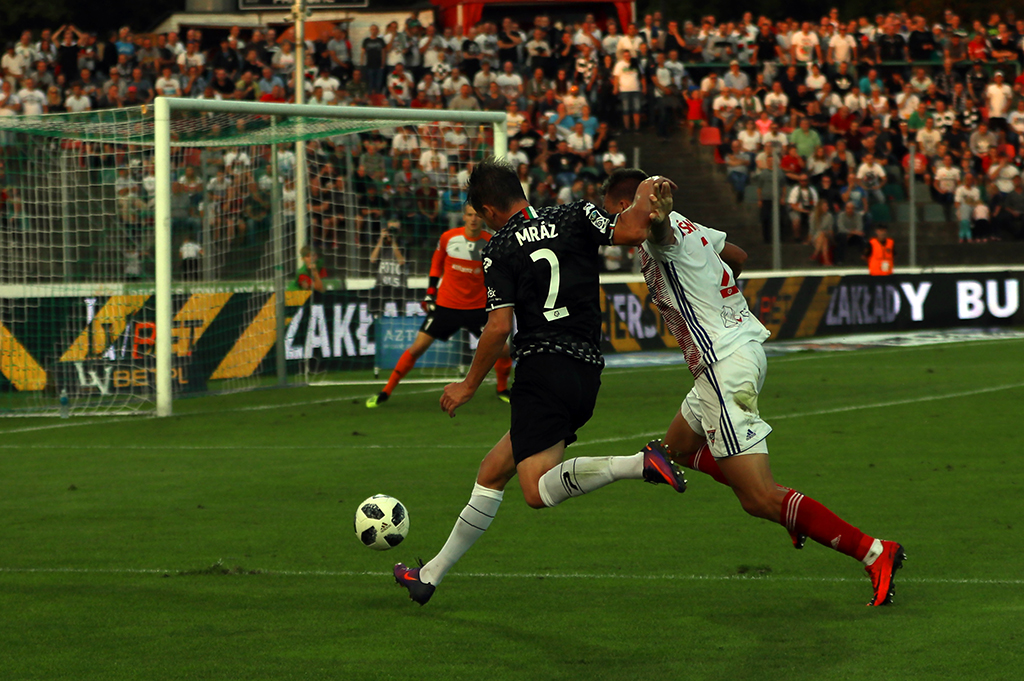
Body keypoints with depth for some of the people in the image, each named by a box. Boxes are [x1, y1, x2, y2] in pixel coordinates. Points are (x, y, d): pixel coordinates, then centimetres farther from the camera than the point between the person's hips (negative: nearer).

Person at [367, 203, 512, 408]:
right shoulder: (448, 238, -6)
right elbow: (437, 263, 11)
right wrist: (430, 293, 8)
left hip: (478, 307, 0)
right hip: (445, 305, 0)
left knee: (502, 349, -7)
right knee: (417, 347, -6)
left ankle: (502, 389, 22)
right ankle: (386, 392, 4)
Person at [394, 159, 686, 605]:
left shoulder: (500, 249, 0)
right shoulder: (575, 217, 9)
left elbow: (499, 327, -7)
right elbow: (630, 233, -9)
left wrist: (469, 386, 4)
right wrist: (647, 194, 10)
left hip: (542, 367, -7)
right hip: (588, 372, 7)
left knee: (540, 491, -17)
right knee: (492, 472, 16)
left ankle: (639, 465, -37)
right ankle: (431, 575, 20)